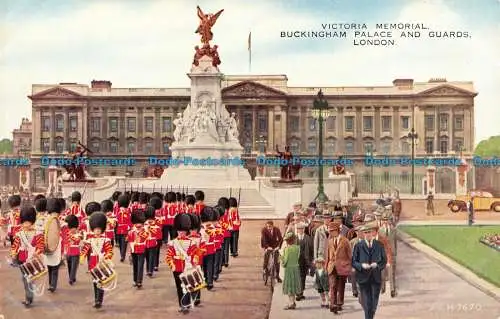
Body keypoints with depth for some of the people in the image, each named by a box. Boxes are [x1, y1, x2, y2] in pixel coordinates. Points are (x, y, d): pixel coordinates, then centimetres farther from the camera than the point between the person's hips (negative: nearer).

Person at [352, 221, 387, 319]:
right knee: (367, 303, -4)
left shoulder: (379, 245, 5)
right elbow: (353, 262, 2)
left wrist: (377, 264, -13)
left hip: (376, 278, 2)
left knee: (374, 303, 7)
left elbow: (384, 261, 7)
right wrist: (362, 265, -17)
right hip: (363, 278, -2)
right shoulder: (358, 246, 1)